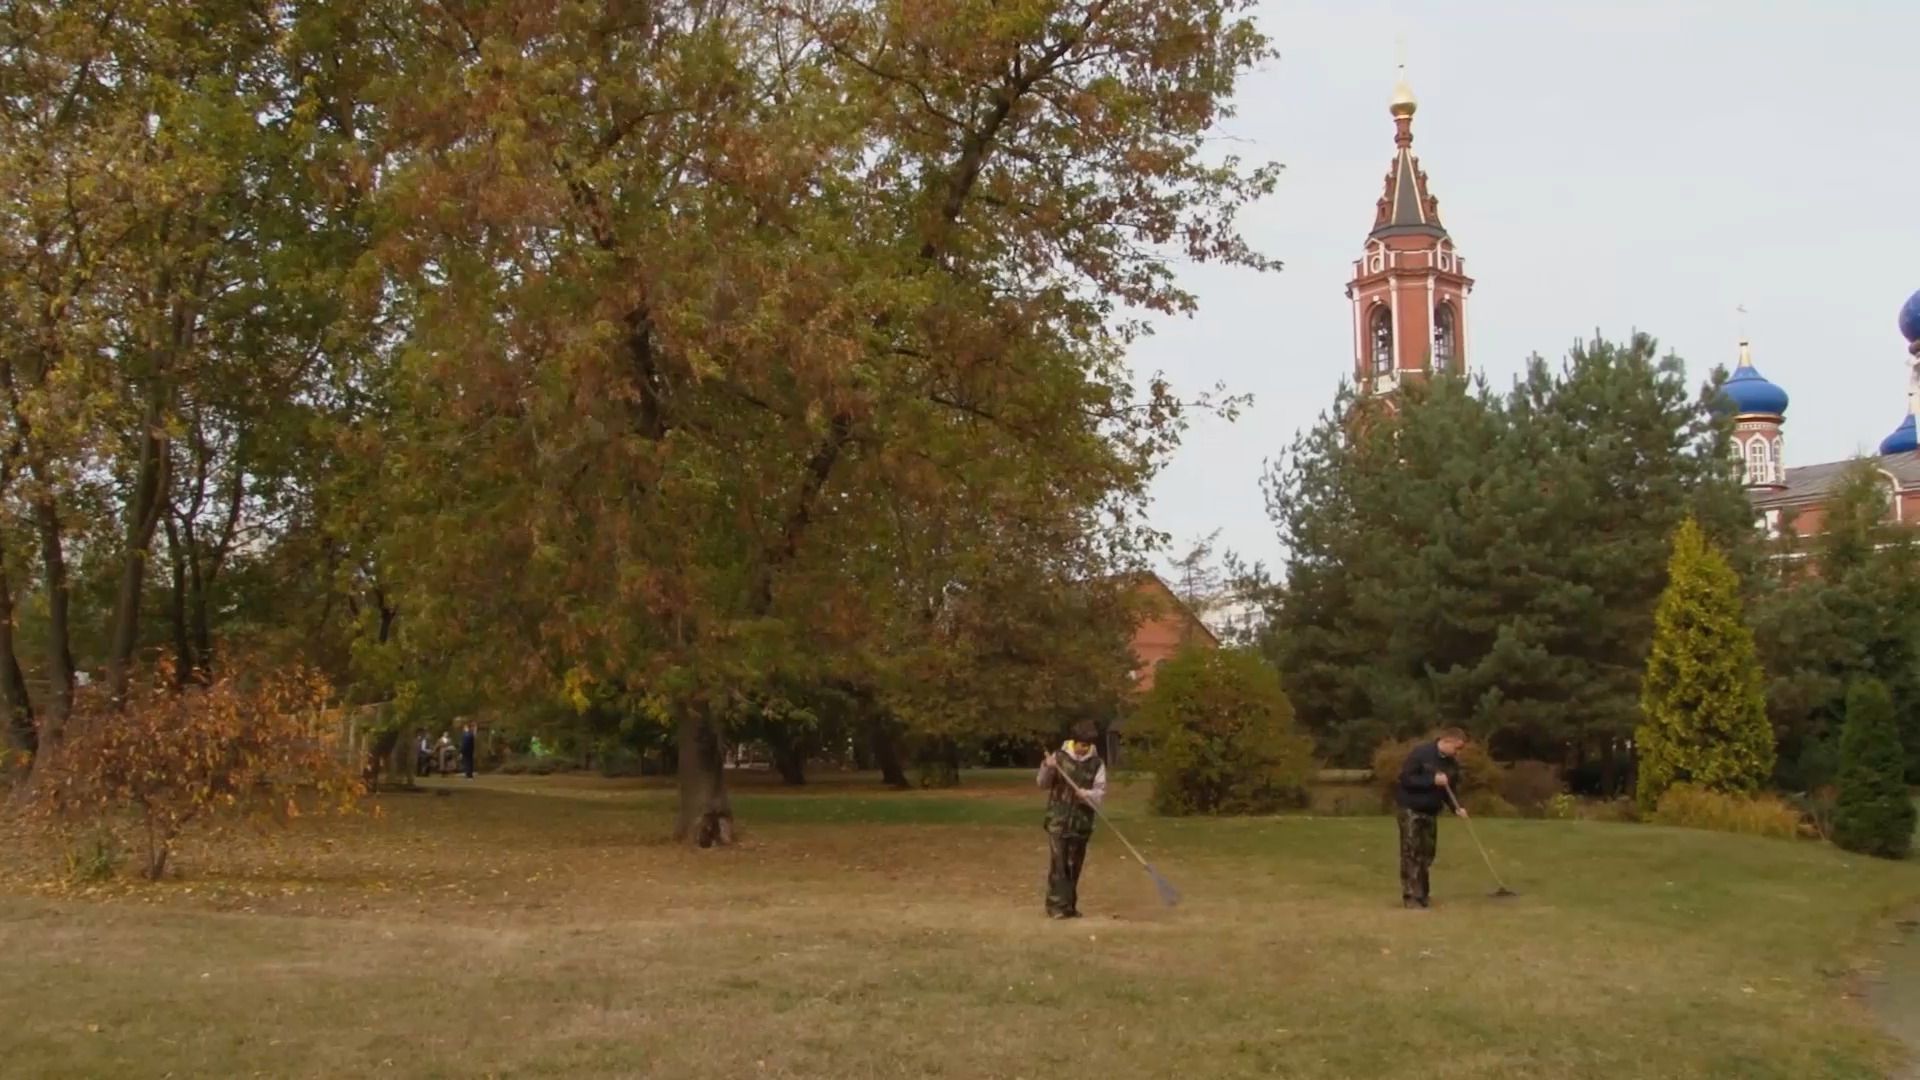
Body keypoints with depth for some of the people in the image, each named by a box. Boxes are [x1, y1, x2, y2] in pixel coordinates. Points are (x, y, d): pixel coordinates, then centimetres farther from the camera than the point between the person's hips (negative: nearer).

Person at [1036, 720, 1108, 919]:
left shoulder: (1097, 763, 1)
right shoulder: (1059, 756, -2)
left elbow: (1101, 792, -2)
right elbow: (1043, 783, 3)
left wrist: (1088, 794, -23)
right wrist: (1048, 768, -17)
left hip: (1082, 821, 2)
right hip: (1058, 819, -2)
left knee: (1075, 866, 9)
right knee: (1059, 864, -9)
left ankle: (1069, 905, 18)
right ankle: (1057, 905, -7)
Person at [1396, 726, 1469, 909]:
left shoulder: (1452, 764, 3)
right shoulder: (1420, 753, -18)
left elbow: (1451, 790, 11)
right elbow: (1405, 778, -21)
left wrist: (1457, 808, -8)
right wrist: (1432, 780, -28)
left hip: (1431, 811, 7)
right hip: (1411, 809, -7)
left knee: (1427, 853, 7)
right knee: (1411, 853, -8)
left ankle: (1421, 894, 15)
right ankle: (1410, 896, -8)